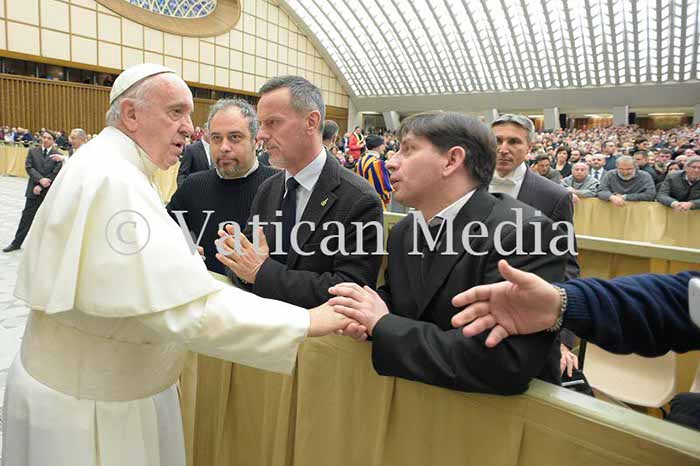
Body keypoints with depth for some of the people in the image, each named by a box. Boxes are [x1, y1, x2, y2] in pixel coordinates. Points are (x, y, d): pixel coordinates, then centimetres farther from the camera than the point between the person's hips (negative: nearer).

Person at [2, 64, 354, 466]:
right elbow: (187, 306, -35)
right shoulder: (113, 180, -26)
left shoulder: (107, 168, 8)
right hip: (89, 407, -9)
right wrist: (308, 321, -32)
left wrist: (185, 262, 5)